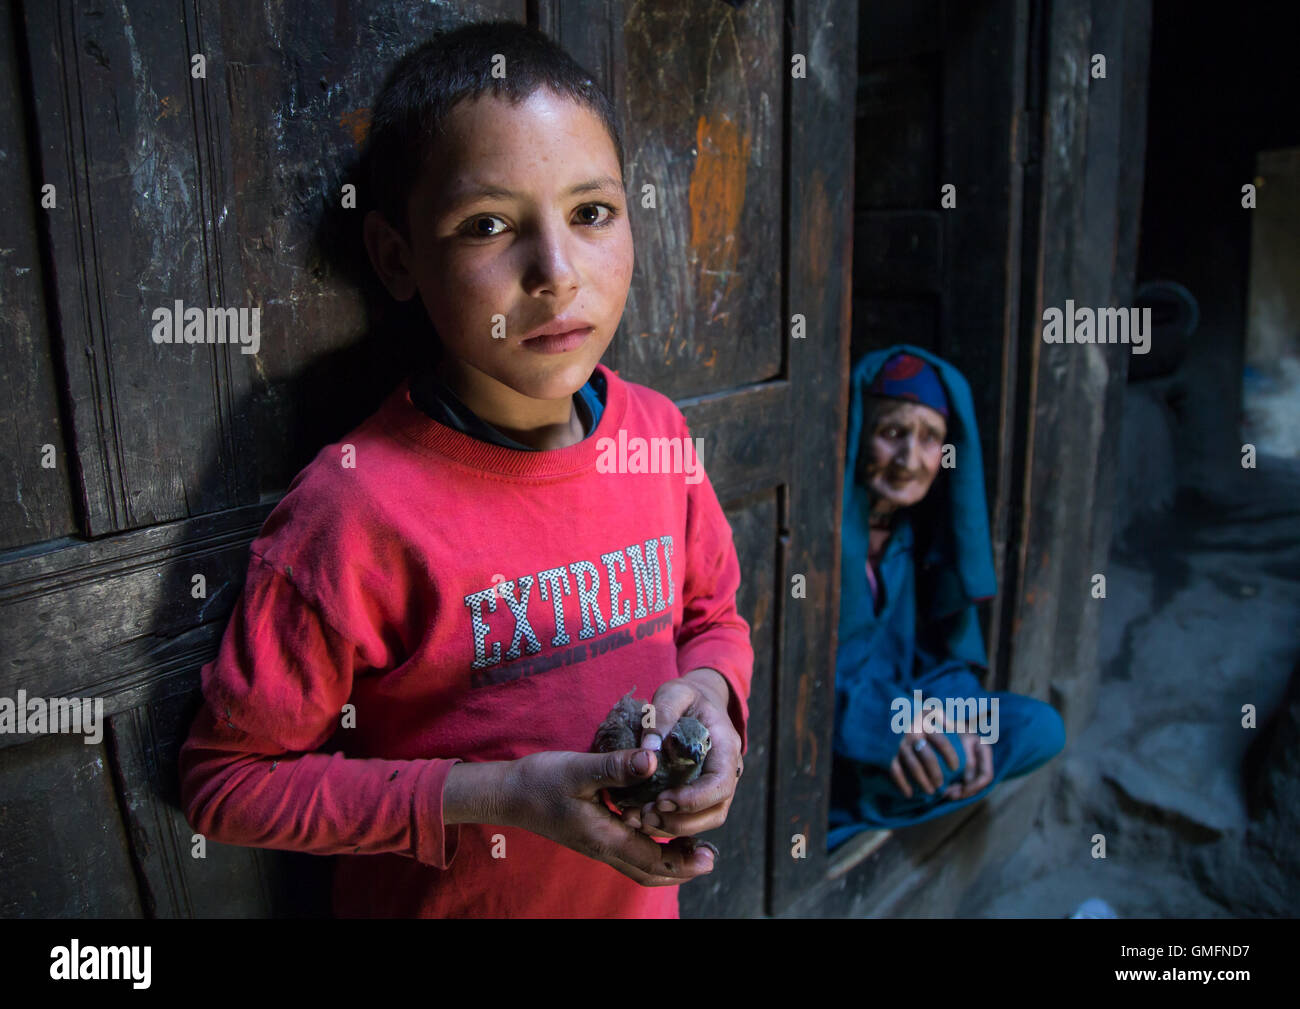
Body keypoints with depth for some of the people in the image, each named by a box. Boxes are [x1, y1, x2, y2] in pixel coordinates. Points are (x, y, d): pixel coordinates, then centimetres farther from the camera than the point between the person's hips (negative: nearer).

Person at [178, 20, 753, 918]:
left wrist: (708, 690, -18)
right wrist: (491, 796, -27)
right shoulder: (357, 514, -27)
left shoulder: (656, 431, -12)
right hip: (445, 898, -4)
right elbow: (227, 780, -18)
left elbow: (713, 615, 4)